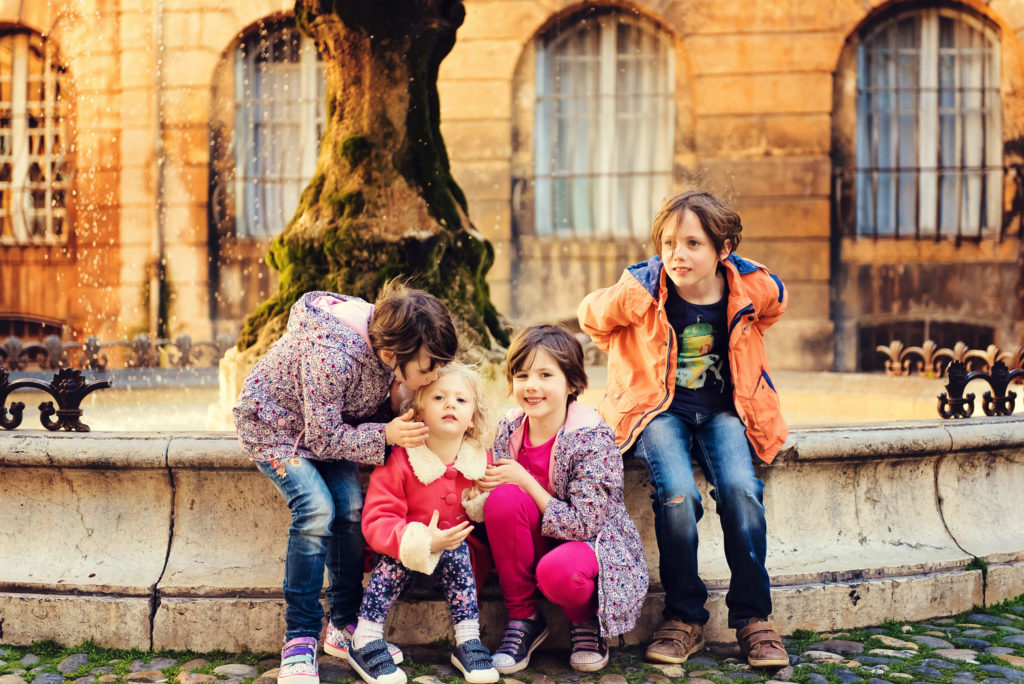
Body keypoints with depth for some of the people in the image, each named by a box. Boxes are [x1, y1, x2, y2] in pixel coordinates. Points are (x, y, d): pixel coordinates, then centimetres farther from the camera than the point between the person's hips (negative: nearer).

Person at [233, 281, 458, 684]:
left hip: (328, 424, 7)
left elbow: (375, 408, 0)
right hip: (273, 421, -7)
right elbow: (324, 437, -28)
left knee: (352, 506, -12)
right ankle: (299, 641, -15)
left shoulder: (389, 342, -17)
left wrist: (397, 407, -21)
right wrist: (385, 435, -32)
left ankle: (344, 627, 4)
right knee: (317, 507, -25)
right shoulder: (333, 357, -40)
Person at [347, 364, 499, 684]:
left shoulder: (481, 459, -4)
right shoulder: (400, 460, -17)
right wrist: (422, 541, -39)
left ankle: (468, 640, -23)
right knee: (400, 550, -33)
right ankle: (364, 642, -26)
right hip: (405, 559, -2)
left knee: (456, 551, -30)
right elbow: (376, 521, -23)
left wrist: (481, 504, -13)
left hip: (459, 553, 2)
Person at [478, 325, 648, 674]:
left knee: (557, 571, -38)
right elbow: (498, 488, 9)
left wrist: (525, 481, -22)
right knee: (503, 498, -26)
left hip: (594, 541, -5)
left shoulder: (593, 437, -20)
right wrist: (482, 498, -15)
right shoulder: (510, 429, -4)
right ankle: (523, 619, -8)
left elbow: (582, 525, -24)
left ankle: (585, 619, 2)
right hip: (537, 542, 5)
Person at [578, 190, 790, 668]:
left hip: (723, 411, 2)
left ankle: (752, 617, -8)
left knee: (740, 490, -26)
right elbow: (592, 318, 6)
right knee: (677, 495, -29)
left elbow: (771, 308, 17)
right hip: (660, 410, -1)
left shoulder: (755, 290, -11)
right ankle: (685, 618, -9)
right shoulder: (639, 293, -16)